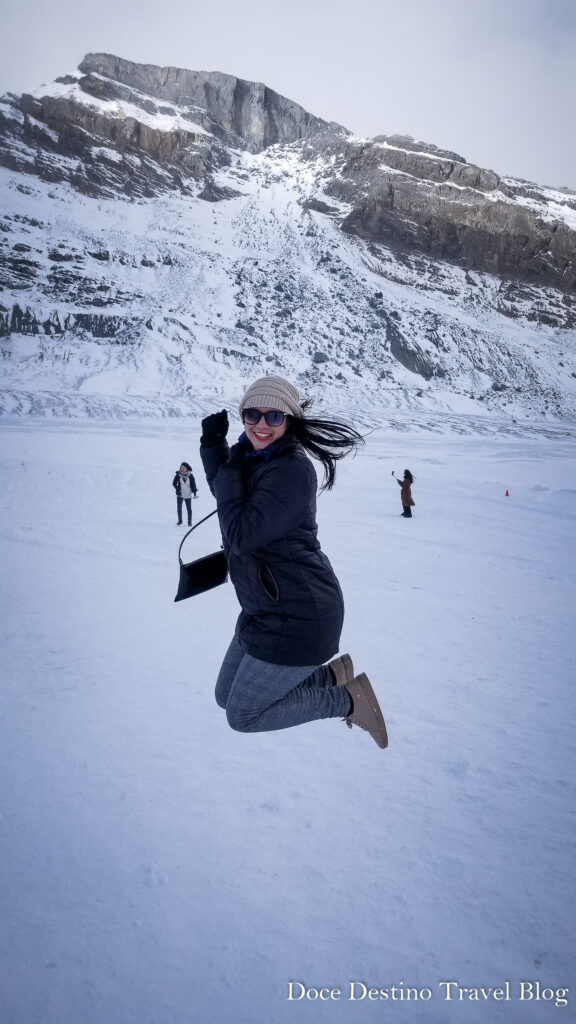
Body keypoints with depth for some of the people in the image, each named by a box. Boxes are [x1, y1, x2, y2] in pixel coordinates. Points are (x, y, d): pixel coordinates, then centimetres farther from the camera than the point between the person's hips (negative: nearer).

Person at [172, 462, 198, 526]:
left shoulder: (190, 475, -2)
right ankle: (180, 521, 16)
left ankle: (189, 522, 11)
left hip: (188, 495, 0)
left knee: (189, 509, 1)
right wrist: (178, 489, -9)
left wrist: (195, 492, -6)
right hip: (180, 494, 0)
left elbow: (193, 485, 1)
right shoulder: (178, 475, -2)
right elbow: (174, 483, 4)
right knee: (179, 507, 0)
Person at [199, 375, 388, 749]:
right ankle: (330, 675, 25)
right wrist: (213, 445, 8)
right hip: (266, 609, 10)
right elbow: (224, 489, 25)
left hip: (297, 618, -10)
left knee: (242, 715, 2)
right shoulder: (254, 458, 6)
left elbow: (241, 535, -27)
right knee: (227, 696, 21)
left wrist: (231, 470, -16)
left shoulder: (292, 470, -23)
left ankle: (349, 699, 11)